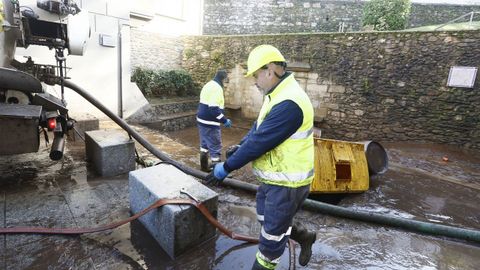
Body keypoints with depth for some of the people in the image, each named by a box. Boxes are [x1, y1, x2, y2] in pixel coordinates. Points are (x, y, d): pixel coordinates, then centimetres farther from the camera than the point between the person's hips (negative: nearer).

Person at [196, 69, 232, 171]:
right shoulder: (217, 88, -17)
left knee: (204, 144, 19)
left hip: (202, 120, 10)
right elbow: (213, 109, -26)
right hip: (210, 123, -10)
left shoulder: (208, 85, 14)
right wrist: (225, 120, -18)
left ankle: (204, 166, 30)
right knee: (216, 147, -1)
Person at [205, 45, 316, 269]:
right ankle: (304, 237, 46)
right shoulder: (277, 95, 7)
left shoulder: (288, 103, -28)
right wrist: (240, 146, 0)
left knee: (272, 233, 10)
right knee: (266, 219, 26)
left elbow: (260, 141, -28)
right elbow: (258, 128, 14)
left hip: (286, 181, -10)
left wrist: (226, 168, -19)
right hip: (274, 177, 10)